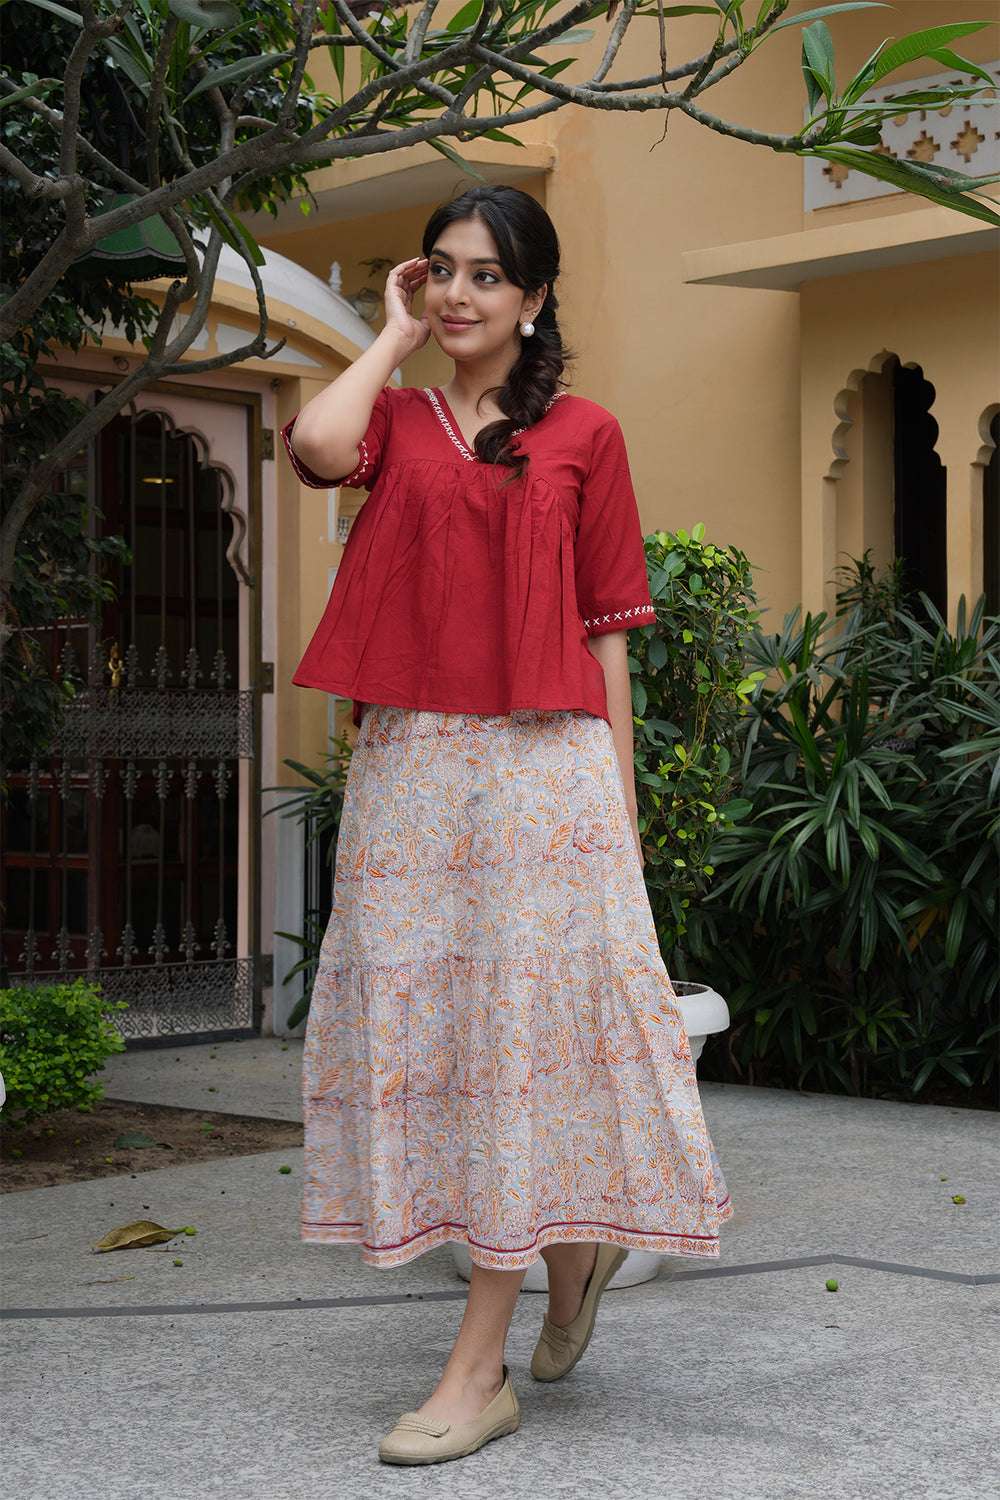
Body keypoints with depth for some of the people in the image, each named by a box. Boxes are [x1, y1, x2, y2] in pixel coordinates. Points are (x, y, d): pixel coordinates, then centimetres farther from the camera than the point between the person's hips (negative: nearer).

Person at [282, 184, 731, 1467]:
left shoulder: (584, 435, 7)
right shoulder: (396, 419, 12)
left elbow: (608, 632, 5)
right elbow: (316, 446, -13)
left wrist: (619, 804, 1)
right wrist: (395, 336, 3)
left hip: (544, 762, -3)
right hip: (408, 762, 3)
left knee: (524, 1020, -4)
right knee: (421, 1019, 5)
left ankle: (480, 1367, 1)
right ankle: (573, 1247, 30)